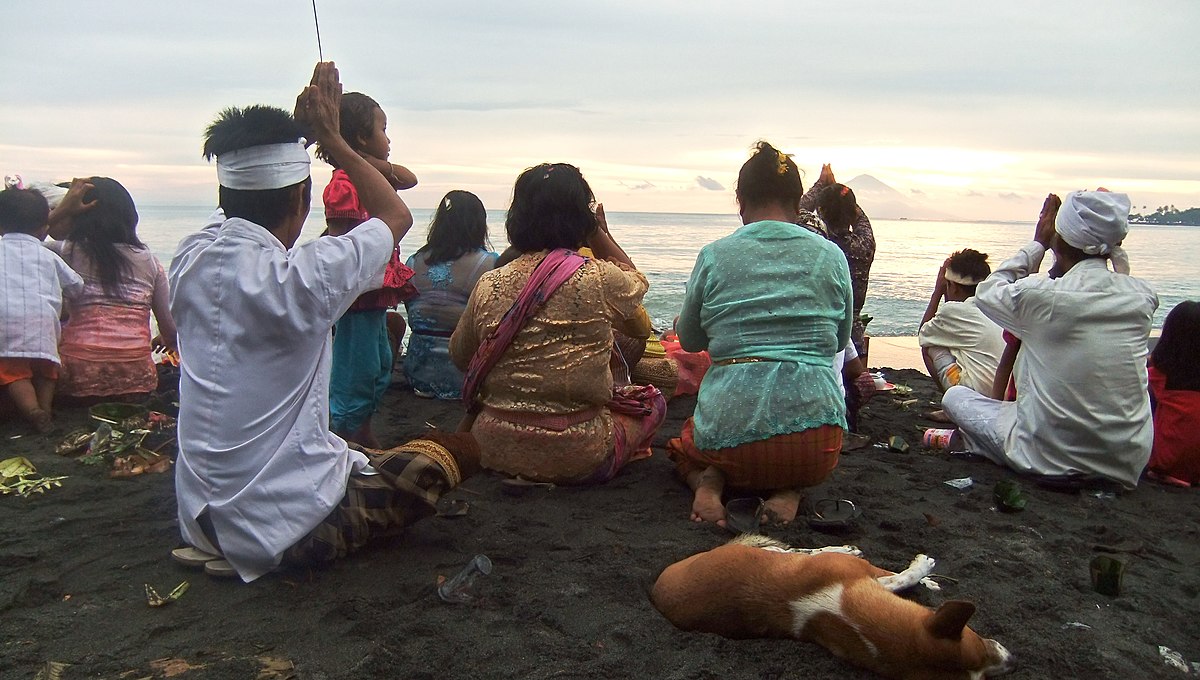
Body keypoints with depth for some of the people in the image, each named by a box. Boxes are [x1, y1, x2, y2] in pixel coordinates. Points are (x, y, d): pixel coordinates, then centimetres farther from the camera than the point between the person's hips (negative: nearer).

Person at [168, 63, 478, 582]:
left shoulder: (190, 259, -6)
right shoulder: (300, 277, -25)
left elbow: (240, 206, 18)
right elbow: (397, 216, -7)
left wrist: (300, 129, 12)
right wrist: (330, 137, -1)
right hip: (288, 527, -9)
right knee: (451, 452, 5)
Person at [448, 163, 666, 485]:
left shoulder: (488, 285, -6)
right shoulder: (602, 279, -16)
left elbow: (459, 357, 10)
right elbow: (636, 281, 11)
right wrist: (600, 233, 22)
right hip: (578, 458, -3)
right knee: (652, 400, 21)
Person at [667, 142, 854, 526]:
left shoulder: (713, 257, -1)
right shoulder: (832, 256, 3)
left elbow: (689, 339, 13)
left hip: (730, 432, 0)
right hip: (816, 439, 1)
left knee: (684, 444, 35)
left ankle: (709, 480, 0)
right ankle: (788, 490, 5)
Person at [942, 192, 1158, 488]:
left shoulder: (1040, 296, -19)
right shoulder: (1143, 296, -7)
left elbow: (986, 292, 4)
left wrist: (1038, 243, 9)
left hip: (1053, 459, -4)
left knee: (955, 396, 15)